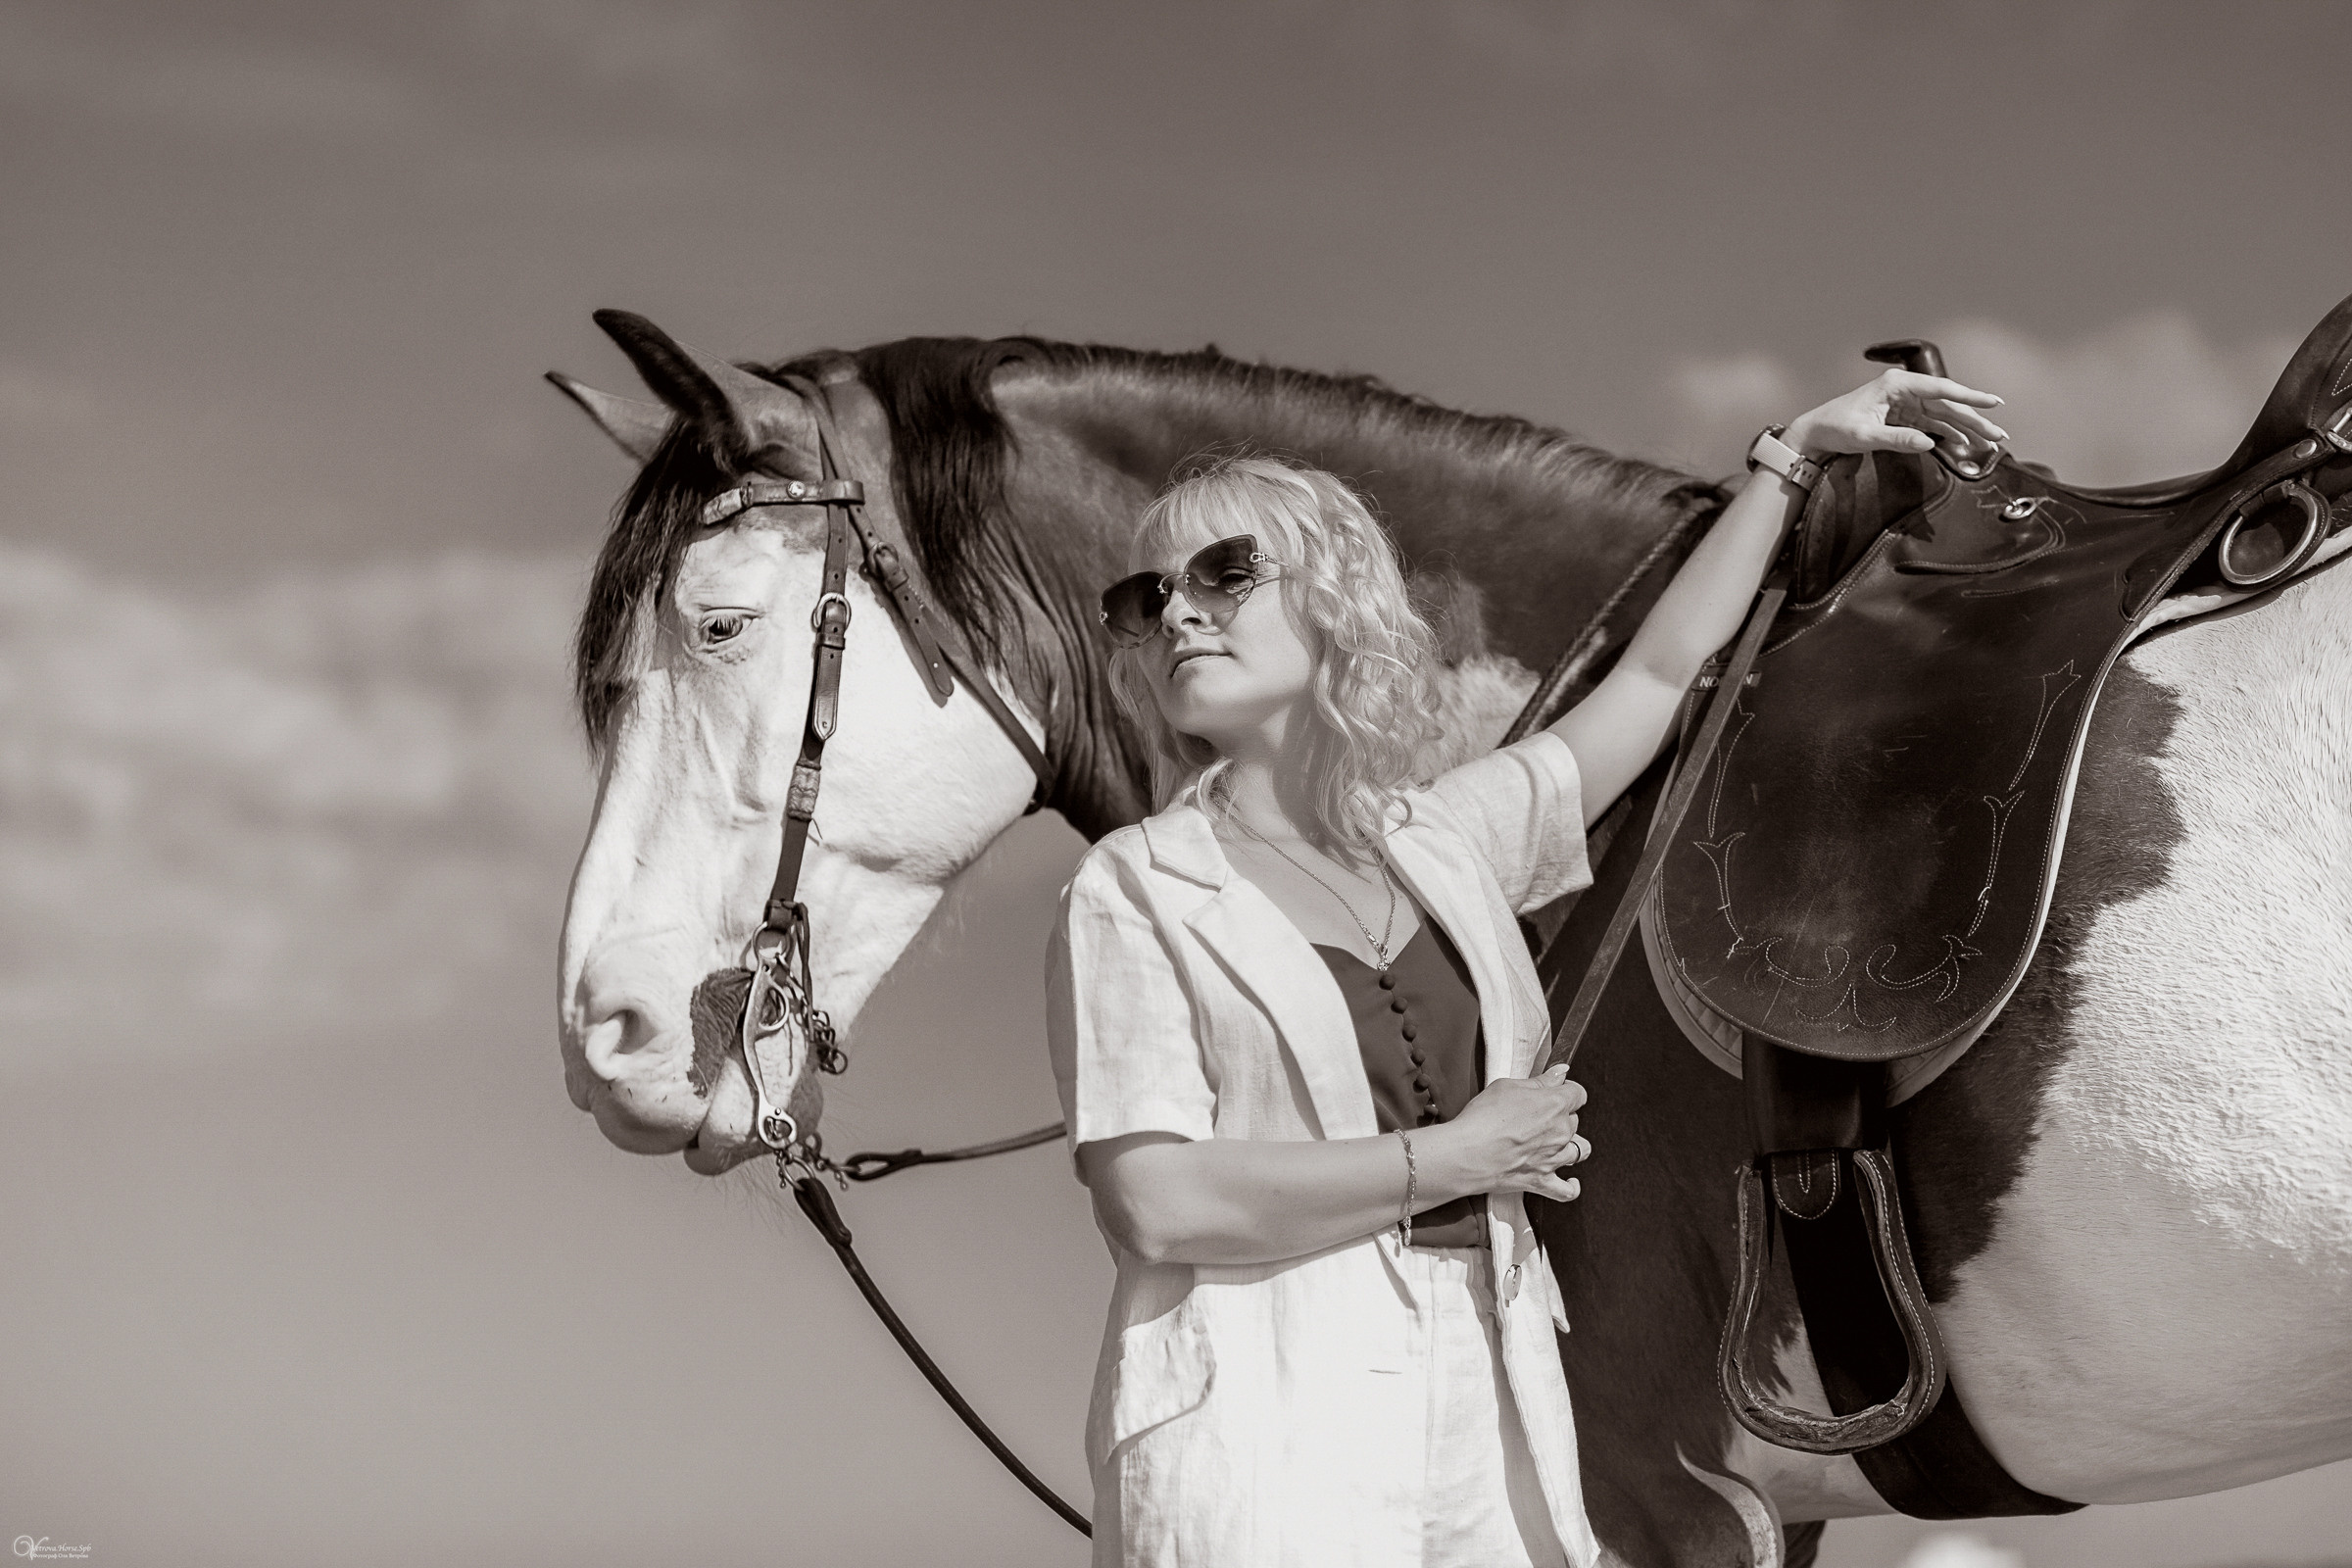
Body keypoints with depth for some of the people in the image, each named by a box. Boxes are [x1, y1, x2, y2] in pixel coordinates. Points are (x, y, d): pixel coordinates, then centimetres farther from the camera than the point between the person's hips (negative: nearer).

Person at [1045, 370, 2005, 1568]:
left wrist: (1793, 457, 29)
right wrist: (1454, 1157, -9)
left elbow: (1659, 673, 24)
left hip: (1486, 1416, 5)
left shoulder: (1443, 841, 12)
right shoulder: (1134, 893, -2)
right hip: (1263, 1431, -4)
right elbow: (1156, 1205, -13)